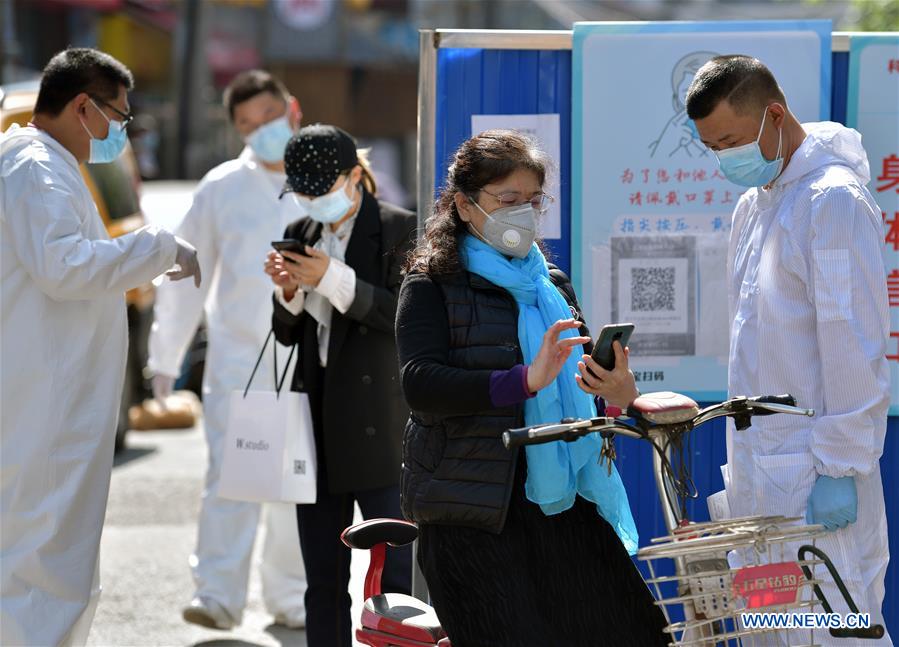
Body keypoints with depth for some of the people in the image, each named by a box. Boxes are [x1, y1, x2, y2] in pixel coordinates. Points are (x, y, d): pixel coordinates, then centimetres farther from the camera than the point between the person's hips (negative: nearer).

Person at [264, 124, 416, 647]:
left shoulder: (399, 229, -4)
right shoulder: (300, 234, 13)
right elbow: (288, 333, 16)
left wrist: (334, 279, -19)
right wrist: (288, 290, -4)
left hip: (379, 426, -6)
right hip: (317, 424, 6)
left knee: (396, 572, -6)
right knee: (324, 582, 8)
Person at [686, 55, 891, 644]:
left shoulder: (834, 201, -13)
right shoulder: (753, 207, 16)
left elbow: (856, 348, -17)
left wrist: (841, 468, -18)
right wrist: (742, 458, 19)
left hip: (815, 479, -9)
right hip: (758, 474, 9)